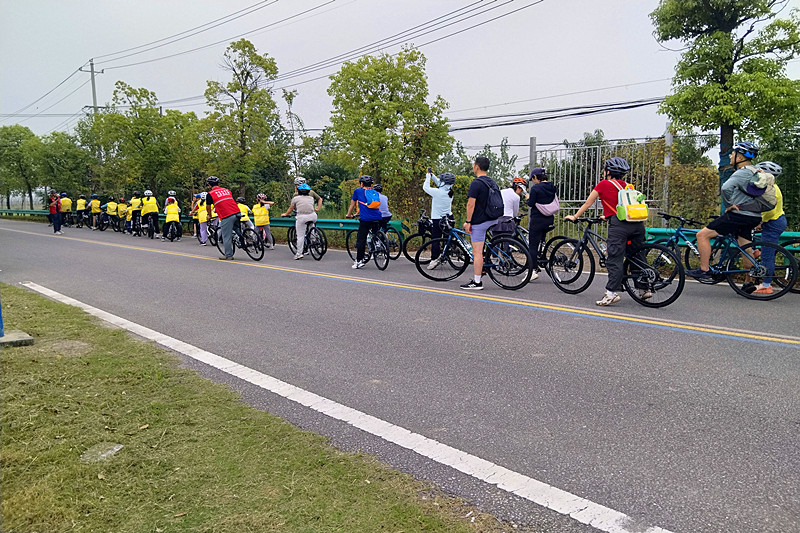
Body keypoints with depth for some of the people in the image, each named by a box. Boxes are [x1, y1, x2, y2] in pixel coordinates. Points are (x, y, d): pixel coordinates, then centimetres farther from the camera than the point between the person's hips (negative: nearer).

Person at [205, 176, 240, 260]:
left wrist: (209, 216, 36)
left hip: (227, 217, -5)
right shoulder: (227, 190, 21)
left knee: (226, 237, 3)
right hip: (238, 213, 5)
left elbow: (208, 207, 17)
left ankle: (229, 256, 8)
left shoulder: (210, 194, 5)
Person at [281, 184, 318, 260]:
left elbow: (290, 209, 27)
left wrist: (285, 214, 46)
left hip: (301, 217, -2)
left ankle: (299, 254, 5)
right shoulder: (311, 198, 23)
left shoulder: (295, 198, 16)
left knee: (300, 236, 4)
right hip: (313, 217, 2)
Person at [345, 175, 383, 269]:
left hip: (366, 219, -4)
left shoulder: (358, 191, 14)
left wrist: (348, 215, 40)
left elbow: (352, 204, 24)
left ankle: (359, 261, 0)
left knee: (361, 240, 1)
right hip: (378, 218, 4)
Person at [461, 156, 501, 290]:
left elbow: (471, 204, -18)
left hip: (479, 221, -9)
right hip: (492, 220, 9)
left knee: (477, 252, -6)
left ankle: (477, 282, -4)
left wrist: (468, 221, -12)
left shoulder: (476, 183, -15)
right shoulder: (493, 182, 11)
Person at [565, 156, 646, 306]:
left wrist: (574, 217, 27)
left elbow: (587, 203, 15)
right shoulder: (626, 185, 24)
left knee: (614, 260, -8)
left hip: (619, 224, -6)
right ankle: (645, 289, 18)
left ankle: (612, 293, -12)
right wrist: (607, 216, 53)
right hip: (638, 223, 6)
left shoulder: (603, 184, 7)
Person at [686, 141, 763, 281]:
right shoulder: (755, 172, 15)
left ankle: (704, 270, -7)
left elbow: (726, 188, -35)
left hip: (739, 216, -10)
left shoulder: (742, 173, -16)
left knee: (702, 235, -8)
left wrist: (729, 205, -21)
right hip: (752, 217, 10)